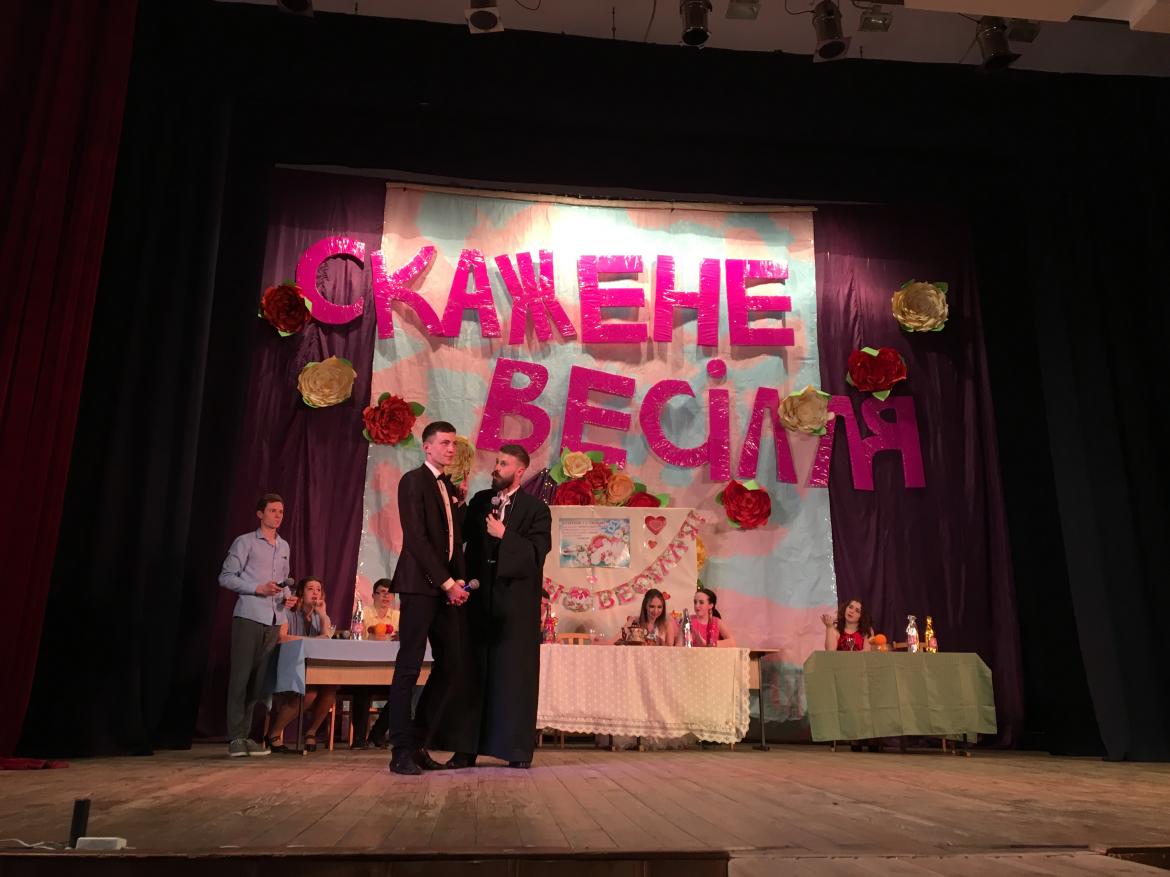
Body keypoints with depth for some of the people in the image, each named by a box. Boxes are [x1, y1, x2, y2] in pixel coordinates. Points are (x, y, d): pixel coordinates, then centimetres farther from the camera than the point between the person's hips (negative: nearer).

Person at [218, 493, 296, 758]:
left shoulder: (284, 547, 19)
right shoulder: (245, 542, 1)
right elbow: (226, 577, -4)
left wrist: (287, 597, 5)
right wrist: (258, 589, -13)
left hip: (273, 620, 6)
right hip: (248, 616, -5)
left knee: (259, 679, 5)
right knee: (241, 676, -5)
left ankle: (246, 734, 11)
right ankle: (236, 736, 0)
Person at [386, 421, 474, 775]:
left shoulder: (450, 488, 19)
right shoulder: (413, 480, -4)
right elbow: (416, 539, -13)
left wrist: (459, 580, 1)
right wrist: (446, 583, -15)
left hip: (446, 586, 8)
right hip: (420, 584, -8)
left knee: (452, 666, 5)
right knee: (409, 667, -4)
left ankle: (419, 743, 15)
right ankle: (402, 750, 4)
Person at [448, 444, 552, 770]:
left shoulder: (536, 509, -1)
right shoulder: (480, 501, 12)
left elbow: (537, 553, -10)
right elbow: (462, 535, 8)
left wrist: (504, 535, -16)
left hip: (516, 599, -3)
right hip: (480, 595, 4)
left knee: (516, 672, 2)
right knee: (476, 671, 5)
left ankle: (518, 748, 10)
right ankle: (468, 748, 11)